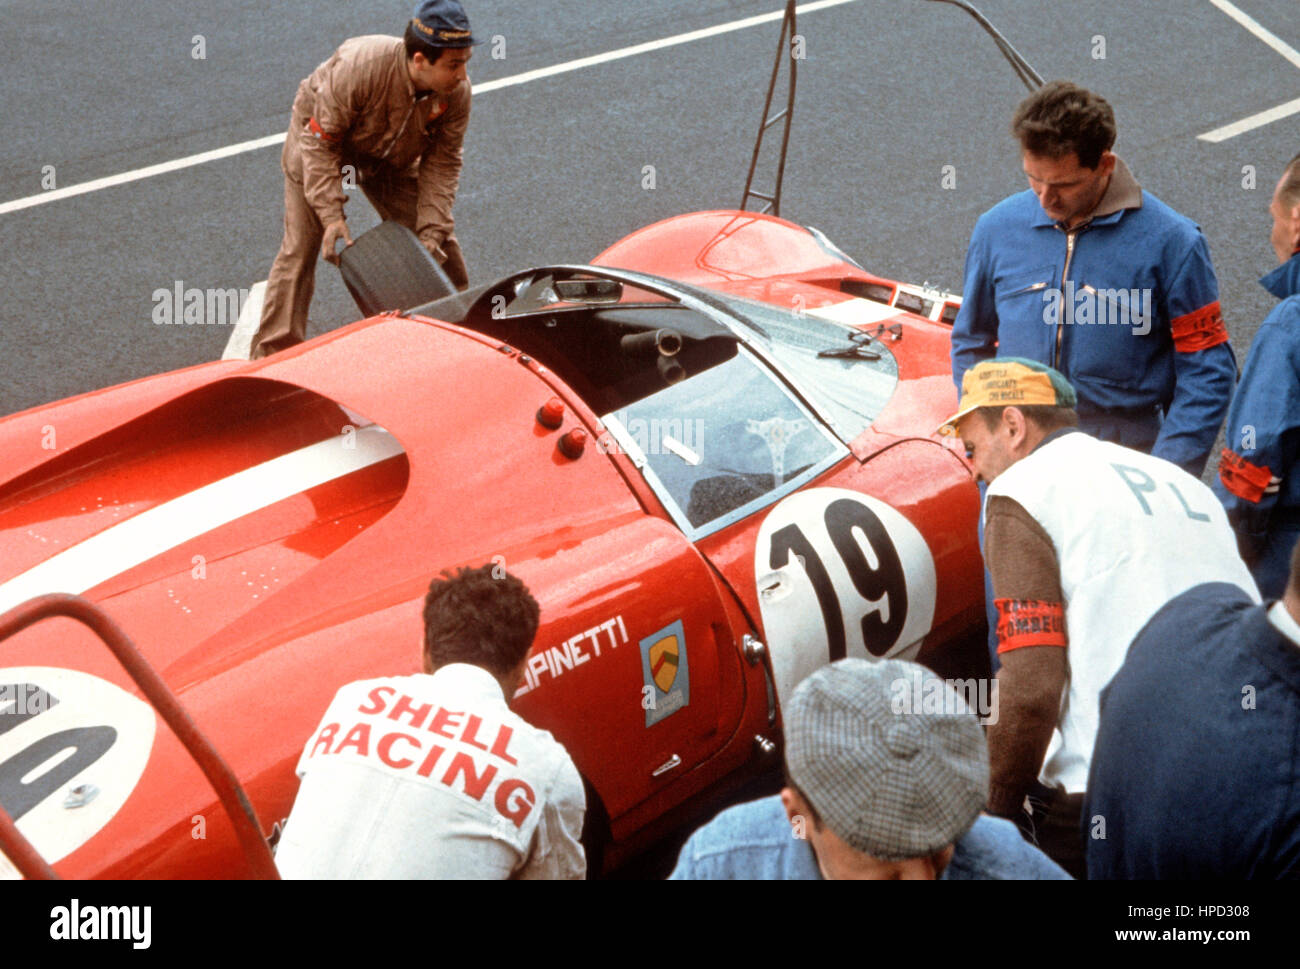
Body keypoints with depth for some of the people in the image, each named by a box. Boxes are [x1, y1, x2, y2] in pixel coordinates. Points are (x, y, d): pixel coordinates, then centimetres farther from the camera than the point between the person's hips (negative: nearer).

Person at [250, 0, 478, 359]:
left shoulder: (457, 91, -28)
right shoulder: (357, 67, -41)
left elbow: (442, 164, -17)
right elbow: (320, 143, -31)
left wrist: (432, 231, -25)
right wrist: (331, 216, -35)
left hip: (390, 160, 4)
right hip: (319, 135, -4)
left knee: (439, 244, 1)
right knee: (300, 247, -10)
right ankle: (274, 353, -3)